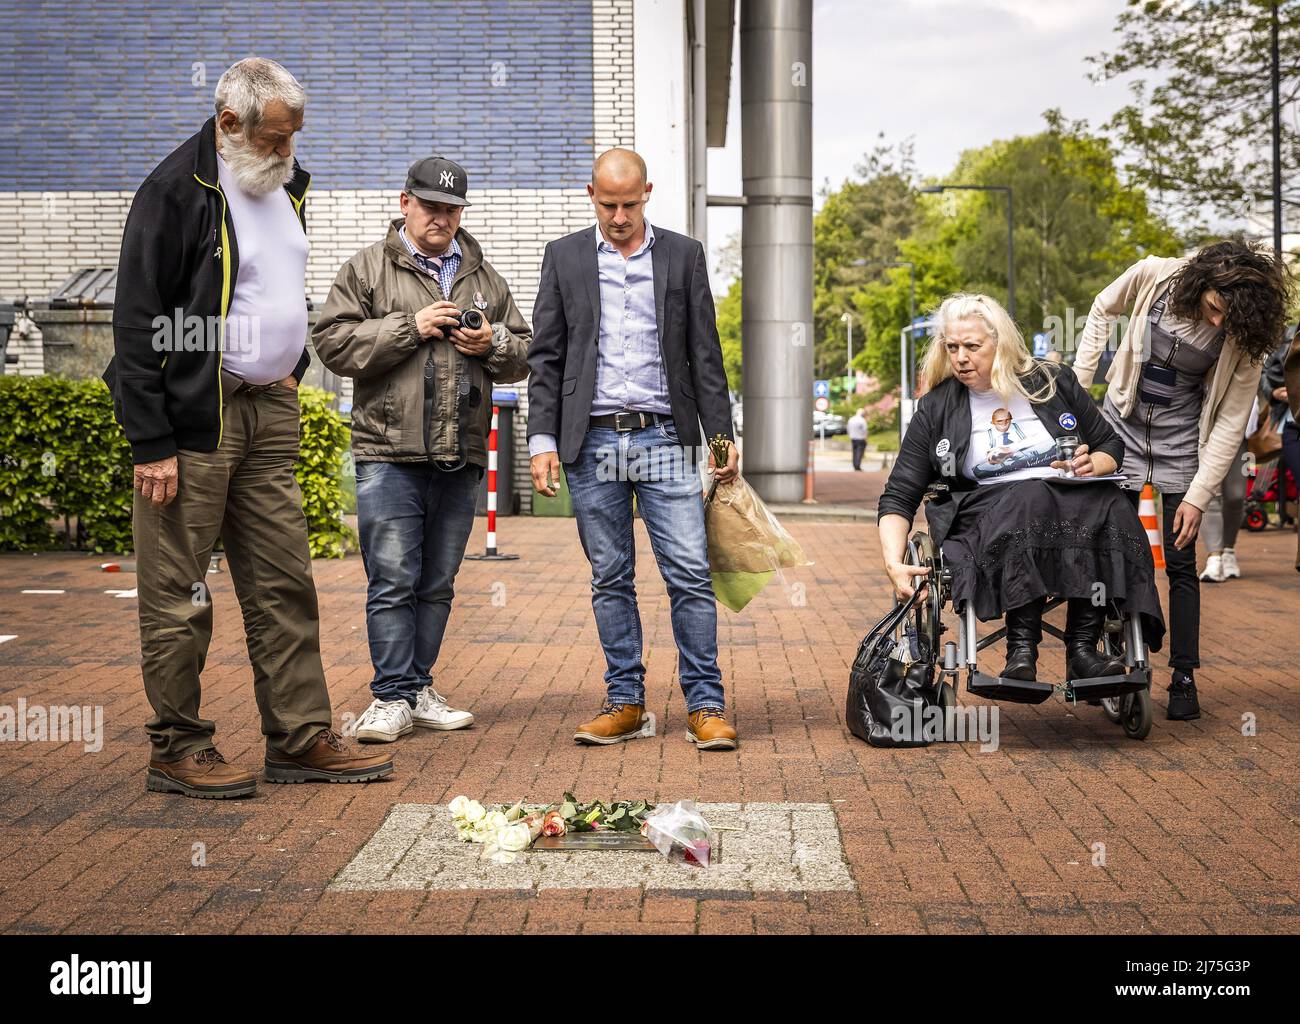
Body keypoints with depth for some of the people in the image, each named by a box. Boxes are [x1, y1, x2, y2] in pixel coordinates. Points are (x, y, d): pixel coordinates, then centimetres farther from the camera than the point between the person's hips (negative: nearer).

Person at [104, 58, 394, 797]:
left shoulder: (285, 186, 13)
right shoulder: (177, 190, -11)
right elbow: (138, 323, -13)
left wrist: (293, 367, 15)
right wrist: (152, 443, -17)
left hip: (270, 411, 8)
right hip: (193, 420, -7)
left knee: (285, 584, 8)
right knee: (178, 595, 0)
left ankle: (302, 739, 15)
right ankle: (178, 750, 12)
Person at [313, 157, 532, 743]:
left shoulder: (484, 278, 17)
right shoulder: (366, 270, 4)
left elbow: (523, 354, 20)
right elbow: (333, 343, -5)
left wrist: (493, 345, -3)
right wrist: (409, 327, -12)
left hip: (461, 458, 5)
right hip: (390, 453, -4)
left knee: (437, 584, 10)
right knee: (392, 581, -6)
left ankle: (419, 689, 20)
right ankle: (392, 698, 1)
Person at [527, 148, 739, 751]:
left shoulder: (684, 256, 8)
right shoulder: (564, 257, 9)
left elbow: (705, 355, 7)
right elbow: (546, 357, 7)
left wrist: (722, 436, 2)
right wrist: (543, 440, -1)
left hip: (665, 438, -1)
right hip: (592, 443, 1)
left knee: (690, 575, -6)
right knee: (610, 580, 6)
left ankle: (705, 705, 1)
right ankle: (625, 702, 15)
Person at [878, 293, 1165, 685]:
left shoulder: (1053, 381, 11)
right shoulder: (935, 410, 7)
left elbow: (1111, 446, 19)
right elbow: (898, 498, 4)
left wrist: (1093, 464, -6)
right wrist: (893, 563, -13)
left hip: (1071, 499, 2)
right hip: (987, 513, -2)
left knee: (1110, 510, -32)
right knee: (1028, 500, -36)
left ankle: (1082, 650, -32)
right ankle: (1021, 649, -37)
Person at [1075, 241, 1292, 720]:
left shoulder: (1244, 338, -18)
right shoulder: (1155, 276, -17)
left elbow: (1231, 422, -13)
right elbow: (1103, 310, 4)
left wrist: (1198, 496, -15)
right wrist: (1079, 378, 0)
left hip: (1181, 438, -1)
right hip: (1122, 423, 1)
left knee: (1180, 562, -2)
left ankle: (1184, 678, 8)